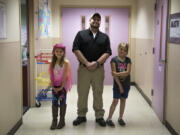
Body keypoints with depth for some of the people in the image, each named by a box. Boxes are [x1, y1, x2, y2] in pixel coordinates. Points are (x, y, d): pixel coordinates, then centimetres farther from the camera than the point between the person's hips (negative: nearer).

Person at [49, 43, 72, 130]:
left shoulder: (66, 62, -11)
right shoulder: (53, 62, 2)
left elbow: (66, 75, -12)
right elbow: (51, 75, 2)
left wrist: (61, 86, -14)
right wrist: (52, 85, -5)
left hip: (63, 85, -3)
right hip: (55, 85, 3)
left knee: (62, 102, 4)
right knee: (54, 102, 4)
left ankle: (62, 120, 15)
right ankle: (54, 120, 13)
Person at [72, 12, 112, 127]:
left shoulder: (105, 37, 10)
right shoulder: (81, 34, 5)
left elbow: (107, 52, 1)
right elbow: (76, 50, -4)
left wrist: (96, 63, -14)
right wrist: (87, 63, -12)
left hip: (98, 69, 1)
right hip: (83, 68, -1)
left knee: (98, 94, 7)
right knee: (82, 93, 5)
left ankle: (99, 116, 18)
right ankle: (81, 116, 19)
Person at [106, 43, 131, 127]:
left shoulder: (128, 60, -1)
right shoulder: (114, 59, -8)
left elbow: (128, 72, -14)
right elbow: (114, 74, -13)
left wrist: (118, 73, -25)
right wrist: (120, 85, -15)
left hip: (126, 84, 3)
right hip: (117, 84, -3)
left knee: (123, 100, 11)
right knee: (115, 101, -4)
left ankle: (120, 118, 24)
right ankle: (109, 119, 5)